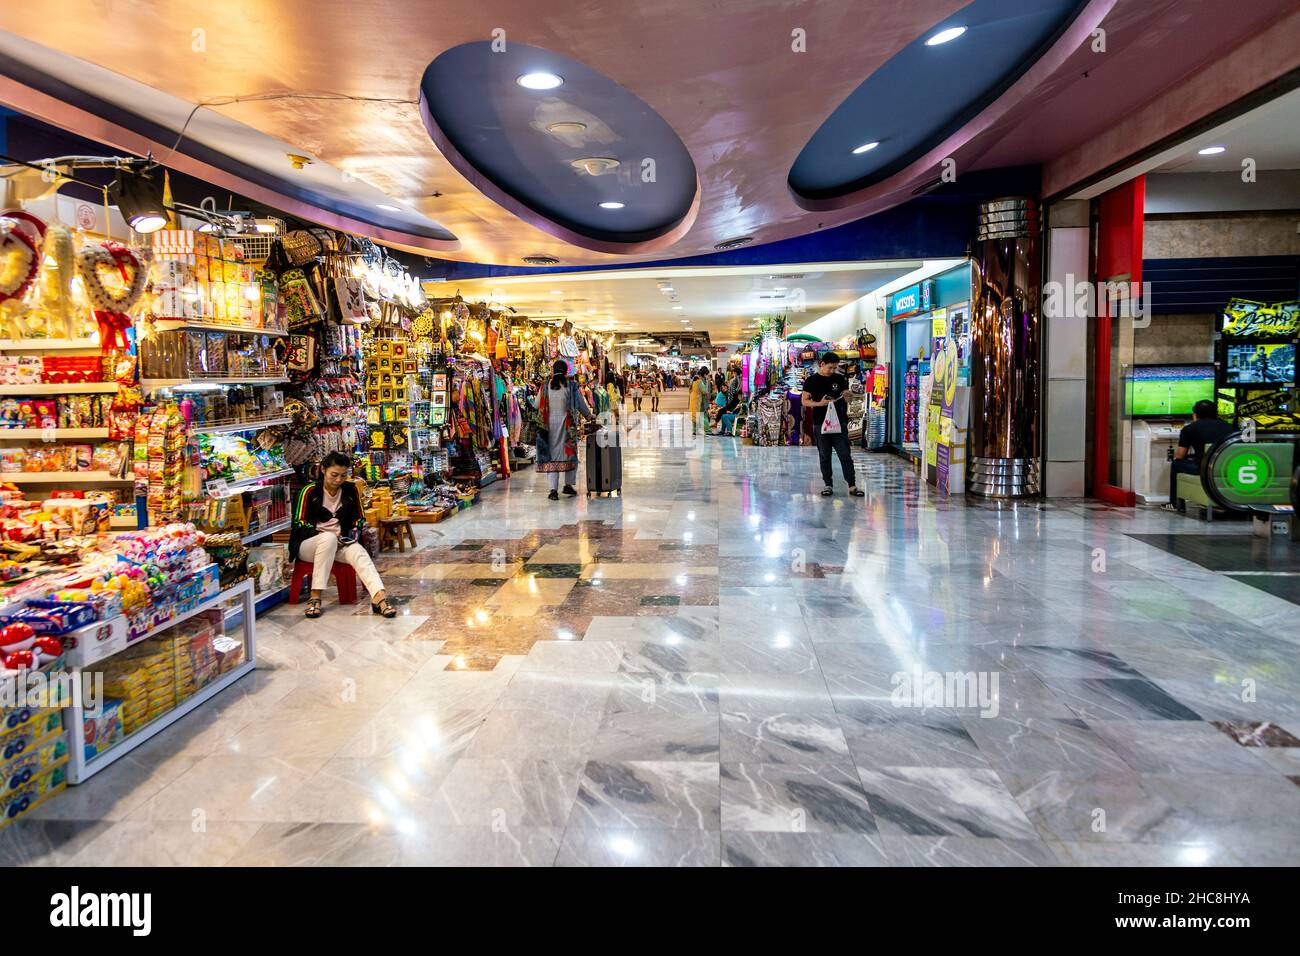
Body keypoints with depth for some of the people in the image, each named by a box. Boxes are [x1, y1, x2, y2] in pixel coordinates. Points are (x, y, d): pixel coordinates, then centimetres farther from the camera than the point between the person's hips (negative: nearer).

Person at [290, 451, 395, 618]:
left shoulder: (351, 490, 6)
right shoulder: (310, 491, -4)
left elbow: (360, 518, 15)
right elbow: (300, 522, -4)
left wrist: (354, 532, -6)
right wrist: (322, 535, -18)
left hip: (340, 544, 3)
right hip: (309, 544, -3)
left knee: (359, 552, -30)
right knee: (329, 538, -38)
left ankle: (379, 597, -53)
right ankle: (315, 597, -37)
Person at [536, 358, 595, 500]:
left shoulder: (546, 385, -1)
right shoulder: (571, 385, -4)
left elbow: (537, 405, 5)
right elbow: (581, 404, 3)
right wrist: (589, 415, 20)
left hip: (550, 423, 1)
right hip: (567, 424, -1)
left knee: (552, 454, 4)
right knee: (570, 452, 14)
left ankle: (553, 489, -3)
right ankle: (568, 485, 20)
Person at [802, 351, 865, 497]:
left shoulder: (840, 379, 7)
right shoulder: (811, 381, 1)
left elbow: (847, 398, 13)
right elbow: (805, 401, 0)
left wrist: (845, 397, -12)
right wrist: (819, 403, -17)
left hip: (839, 422, 1)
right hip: (820, 424, -1)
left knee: (845, 455, -1)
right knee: (824, 456, 6)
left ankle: (852, 485, 1)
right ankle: (828, 485, 14)